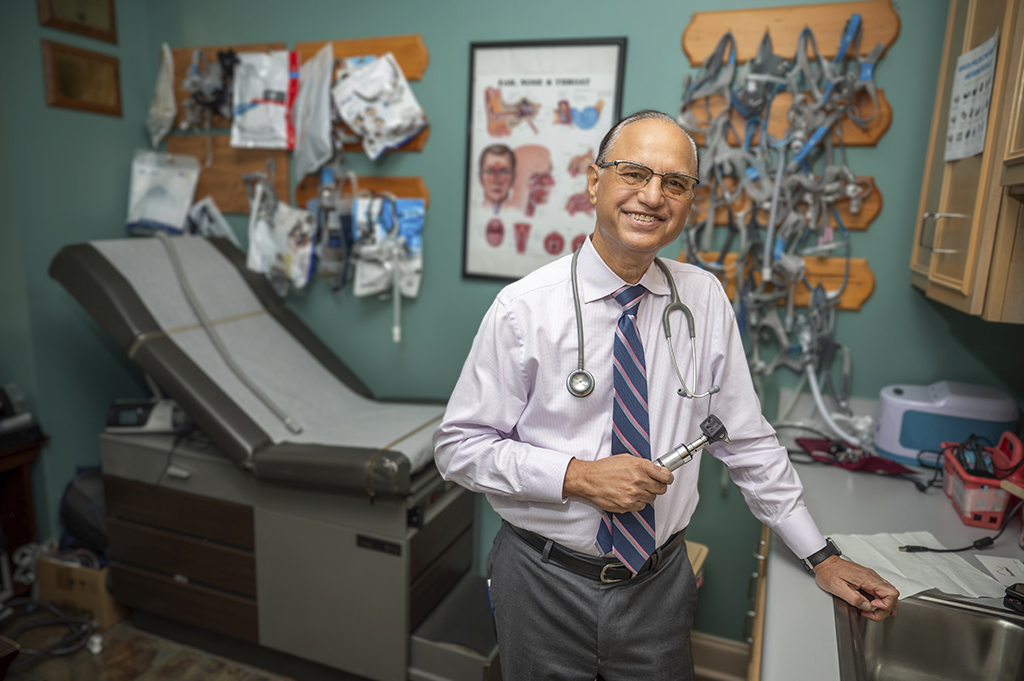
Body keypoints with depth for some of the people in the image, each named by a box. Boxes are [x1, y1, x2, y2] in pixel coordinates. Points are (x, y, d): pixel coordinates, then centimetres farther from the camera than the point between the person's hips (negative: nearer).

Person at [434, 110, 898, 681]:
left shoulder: (705, 298, -4)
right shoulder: (524, 307, -15)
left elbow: (747, 440, 3)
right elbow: (460, 447, -11)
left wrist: (820, 555, 4)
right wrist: (578, 476, -22)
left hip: (660, 583, 3)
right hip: (546, 581, -2)